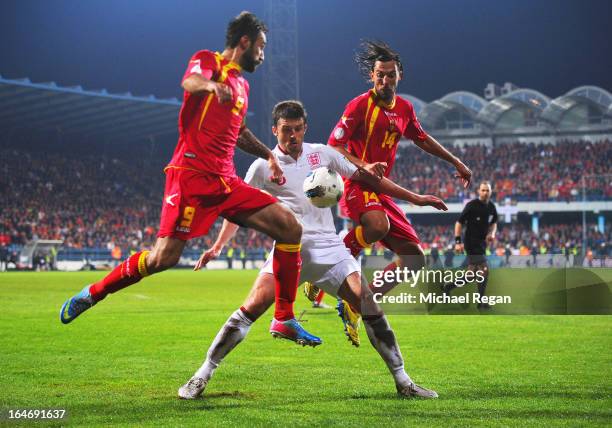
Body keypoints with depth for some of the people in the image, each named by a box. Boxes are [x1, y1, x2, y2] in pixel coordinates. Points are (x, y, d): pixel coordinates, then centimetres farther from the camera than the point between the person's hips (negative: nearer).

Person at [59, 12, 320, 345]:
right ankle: (92, 293, 6)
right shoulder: (209, 60, 0)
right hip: (192, 174, -8)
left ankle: (284, 320, 3)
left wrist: (267, 155, 35)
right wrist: (212, 84, -47)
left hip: (225, 181, 8)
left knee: (290, 229, -2)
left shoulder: (242, 85, 23)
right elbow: (190, 82, -26)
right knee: (164, 258, -16)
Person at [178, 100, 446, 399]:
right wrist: (217, 246, -5)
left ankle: (402, 381, -3)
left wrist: (415, 198, 14)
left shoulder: (322, 154, 7)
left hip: (329, 247, 2)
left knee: (368, 303, -13)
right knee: (255, 305, -20)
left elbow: (366, 178, 14)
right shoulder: (263, 166, 2)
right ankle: (203, 375, -11)